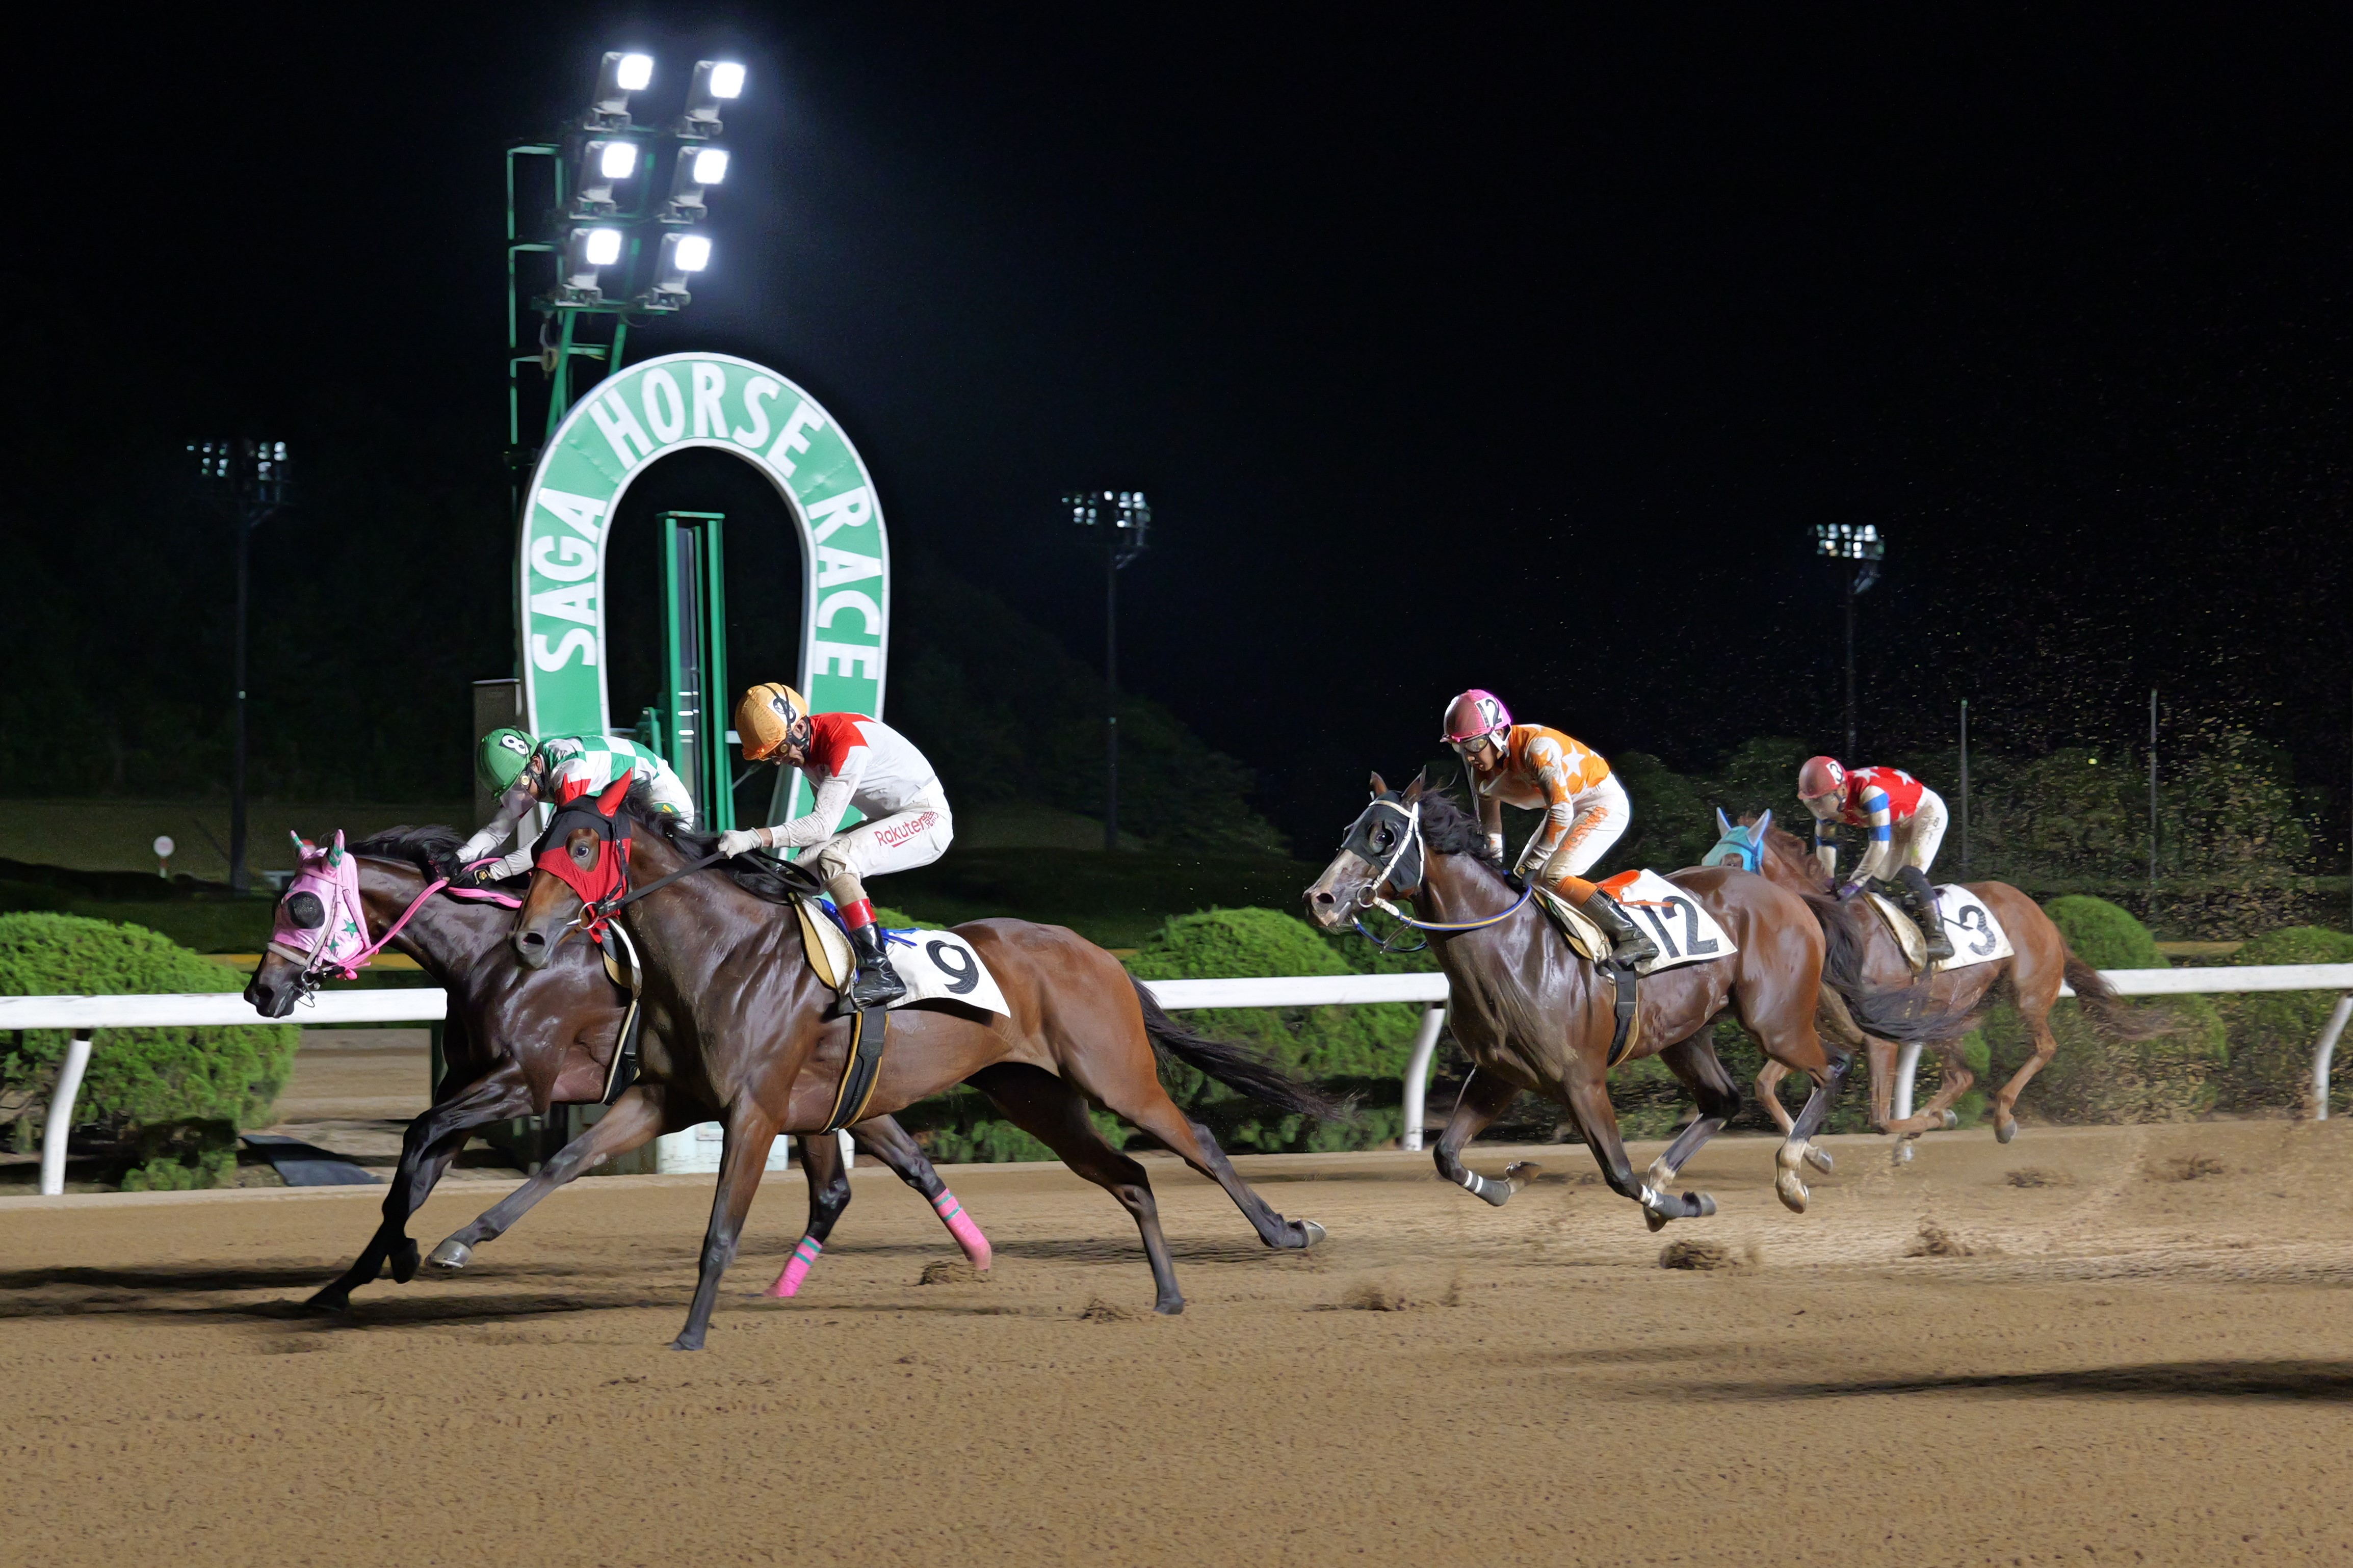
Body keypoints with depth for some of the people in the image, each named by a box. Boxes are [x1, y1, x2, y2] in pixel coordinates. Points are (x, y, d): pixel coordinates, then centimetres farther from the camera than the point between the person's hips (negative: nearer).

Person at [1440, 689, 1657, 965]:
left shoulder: (1535, 745, -31)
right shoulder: (1483, 776, -5)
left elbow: (1561, 811, -34)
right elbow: (1490, 829, 10)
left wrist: (1529, 866, -29)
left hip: (1604, 804, -9)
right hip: (1567, 808, 9)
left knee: (1553, 876, -24)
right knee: (1525, 880, 7)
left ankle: (1635, 938, -24)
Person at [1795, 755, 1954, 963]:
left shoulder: (1870, 793, -40)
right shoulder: (1830, 798, -14)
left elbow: (1880, 843, -41)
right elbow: (1824, 841, 0)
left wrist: (1855, 883, -37)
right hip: (1898, 825, 9)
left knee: (1910, 875, -25)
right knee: (1878, 880, 4)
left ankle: (1938, 936, -27)